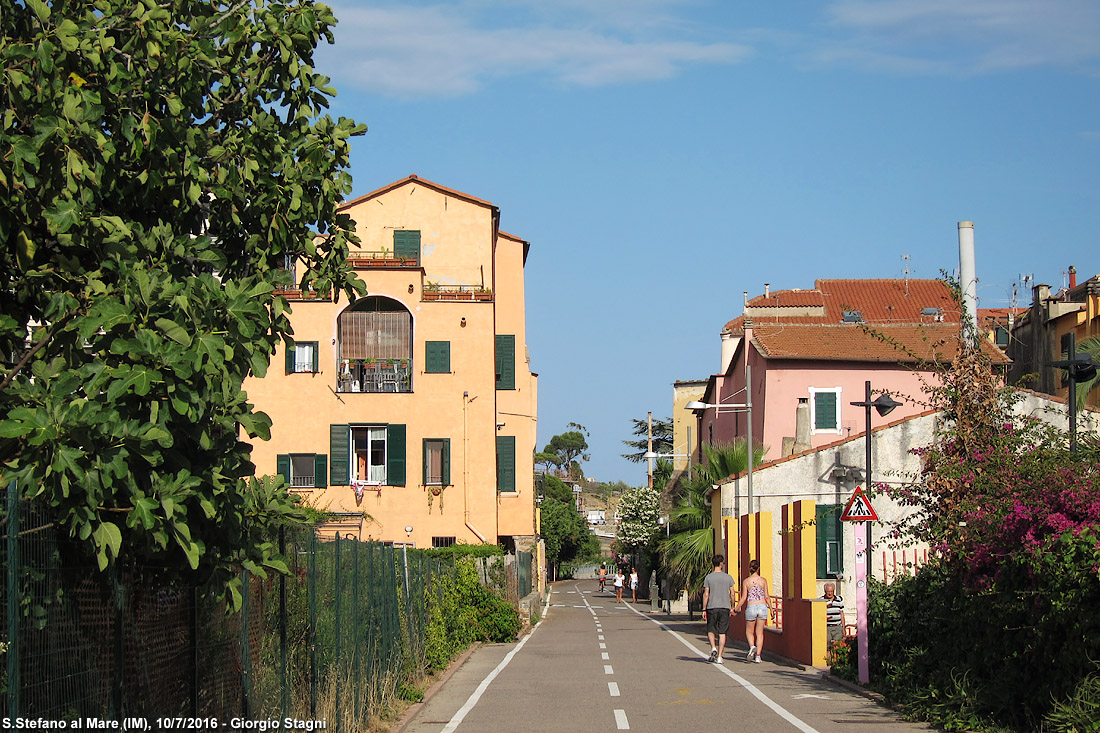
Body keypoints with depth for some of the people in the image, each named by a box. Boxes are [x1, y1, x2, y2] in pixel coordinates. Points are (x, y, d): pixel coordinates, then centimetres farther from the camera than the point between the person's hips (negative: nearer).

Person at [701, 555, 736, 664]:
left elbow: (706, 594, -5)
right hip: (725, 607, 1)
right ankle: (719, 657, 0)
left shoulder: (708, 577, -2)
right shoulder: (728, 577, 2)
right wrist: (732, 607, 15)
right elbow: (732, 594, 3)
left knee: (710, 630, 14)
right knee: (722, 633, 3)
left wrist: (704, 610, -1)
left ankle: (713, 648, -11)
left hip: (712, 607, -1)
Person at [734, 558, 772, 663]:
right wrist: (771, 609, 11)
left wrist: (737, 609, 9)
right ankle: (758, 655, 2)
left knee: (749, 631, 14)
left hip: (751, 607, -2)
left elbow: (744, 598, -3)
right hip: (762, 606, 2)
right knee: (759, 633, 7)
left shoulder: (746, 581, -4)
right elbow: (767, 597, 1)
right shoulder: (763, 580, 0)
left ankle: (752, 646, -14)